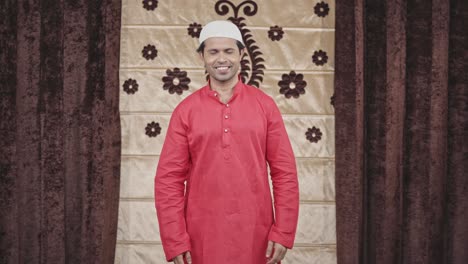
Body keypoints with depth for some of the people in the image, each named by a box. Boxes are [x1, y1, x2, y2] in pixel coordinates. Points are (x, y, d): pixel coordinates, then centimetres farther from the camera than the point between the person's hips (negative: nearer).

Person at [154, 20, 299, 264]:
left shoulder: (265, 105, 1)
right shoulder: (185, 110, 0)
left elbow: (285, 172, 0)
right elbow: (169, 179, -1)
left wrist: (283, 233, -5)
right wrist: (175, 241, -7)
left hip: (256, 233, 0)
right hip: (202, 235, 0)